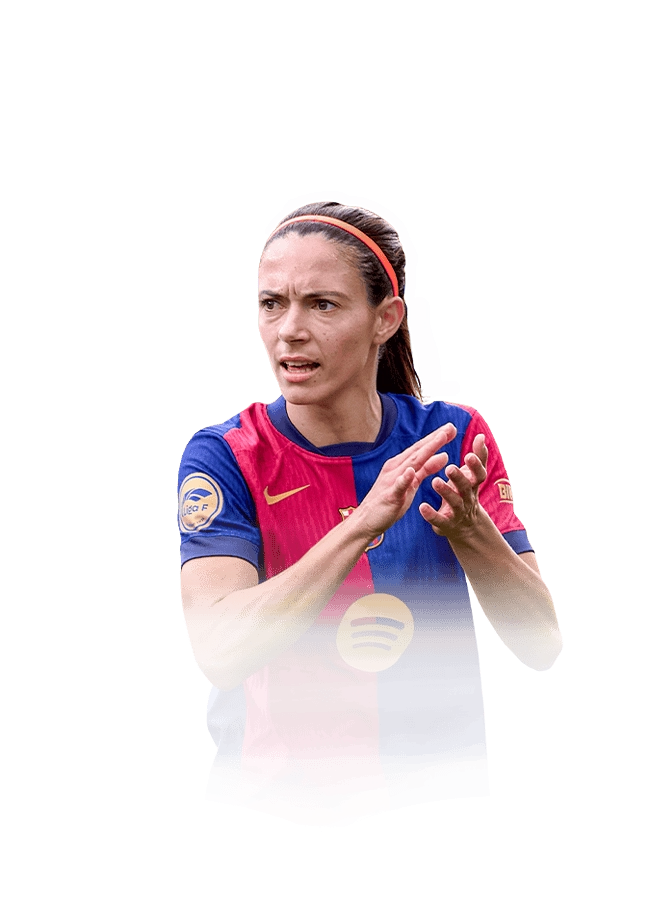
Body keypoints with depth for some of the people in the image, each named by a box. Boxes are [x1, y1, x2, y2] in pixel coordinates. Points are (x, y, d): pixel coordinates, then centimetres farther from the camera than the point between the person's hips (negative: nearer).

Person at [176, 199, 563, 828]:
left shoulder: (455, 440, 2)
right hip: (272, 814, -1)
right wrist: (362, 525, -28)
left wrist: (468, 528, -20)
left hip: (445, 797, 2)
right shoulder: (224, 458, -4)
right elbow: (218, 650, -19)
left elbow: (542, 645, -3)